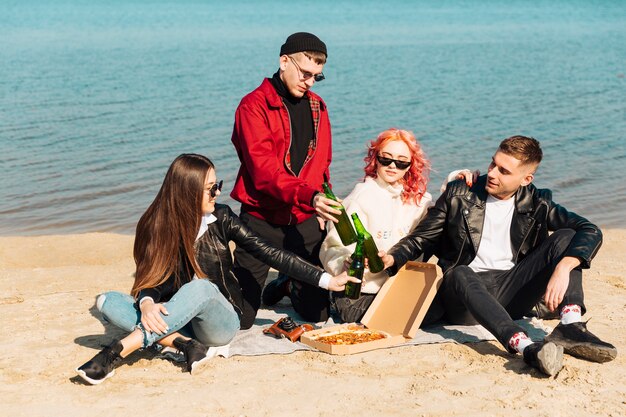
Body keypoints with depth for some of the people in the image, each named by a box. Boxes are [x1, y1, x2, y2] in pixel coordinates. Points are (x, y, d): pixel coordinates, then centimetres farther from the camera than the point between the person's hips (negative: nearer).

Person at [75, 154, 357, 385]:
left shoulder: (221, 219, -5)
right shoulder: (156, 227, -4)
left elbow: (271, 254, -5)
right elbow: (151, 279, -9)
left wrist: (326, 280, -9)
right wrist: (147, 303, -33)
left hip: (221, 321, -2)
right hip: (179, 321, 2)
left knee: (201, 288, -36)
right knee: (107, 302, -19)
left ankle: (117, 352, -41)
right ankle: (189, 345, -31)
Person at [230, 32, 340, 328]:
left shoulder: (317, 107, 11)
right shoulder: (254, 106, -9)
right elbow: (264, 170, -21)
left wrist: (321, 208, 7)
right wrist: (309, 196, -33)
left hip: (305, 221, 5)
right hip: (262, 219, -5)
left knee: (317, 314, 8)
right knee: (240, 322, -2)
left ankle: (288, 286, 40)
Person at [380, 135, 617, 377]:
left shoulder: (536, 204, 7)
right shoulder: (459, 194, 7)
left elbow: (590, 231, -5)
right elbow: (420, 239, 10)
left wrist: (563, 267, -25)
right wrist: (391, 258, -12)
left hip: (512, 293, 2)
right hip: (466, 293, -2)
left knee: (566, 237, -11)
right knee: (460, 274, -37)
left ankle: (570, 327, -33)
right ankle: (526, 347, -58)